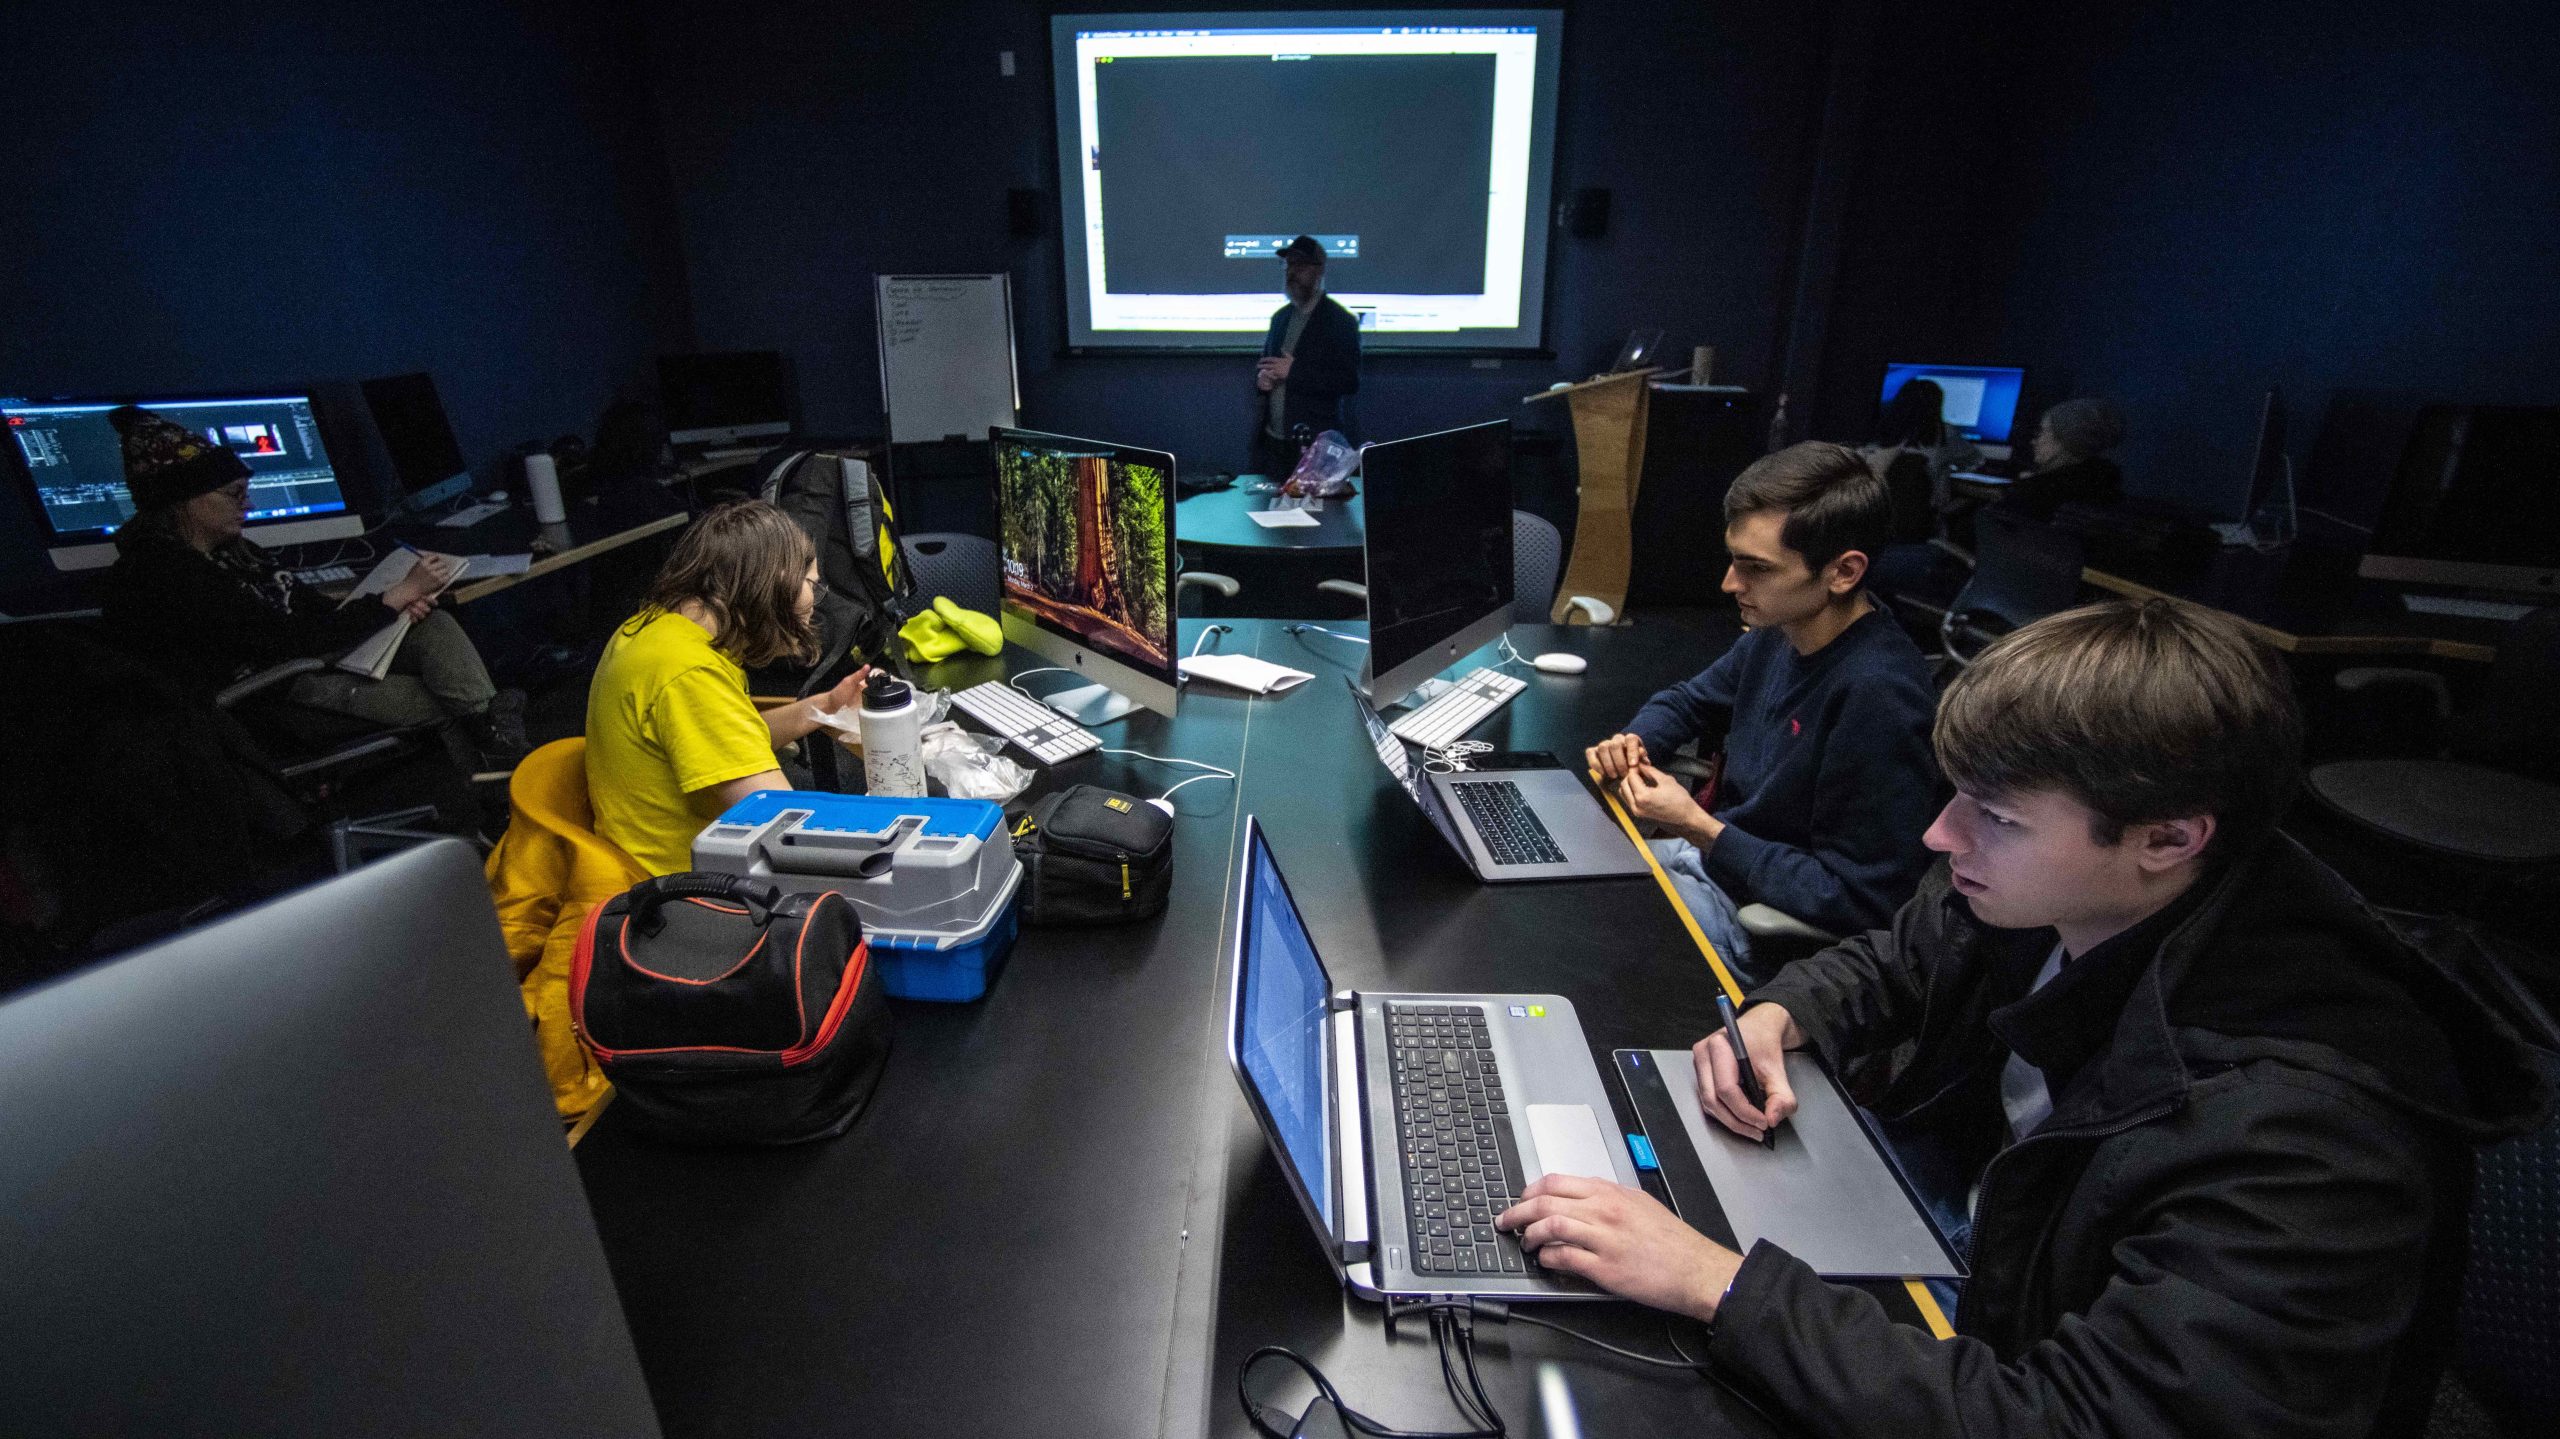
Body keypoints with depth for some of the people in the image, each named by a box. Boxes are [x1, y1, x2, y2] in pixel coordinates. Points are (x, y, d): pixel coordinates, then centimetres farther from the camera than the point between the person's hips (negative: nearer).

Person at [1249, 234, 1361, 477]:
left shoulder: (1340, 320, -6)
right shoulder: (1280, 317, 15)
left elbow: (1350, 381, -15)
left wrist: (1293, 371, -18)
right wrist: (1261, 377, -1)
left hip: (1313, 445, -6)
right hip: (1270, 441, 6)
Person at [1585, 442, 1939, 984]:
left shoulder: (1879, 693, -29)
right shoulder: (1778, 629, -3)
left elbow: (1854, 899, -25)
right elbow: (1689, 700, 17)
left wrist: (1699, 828, -22)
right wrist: (1634, 743, -5)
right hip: (1712, 851, 8)